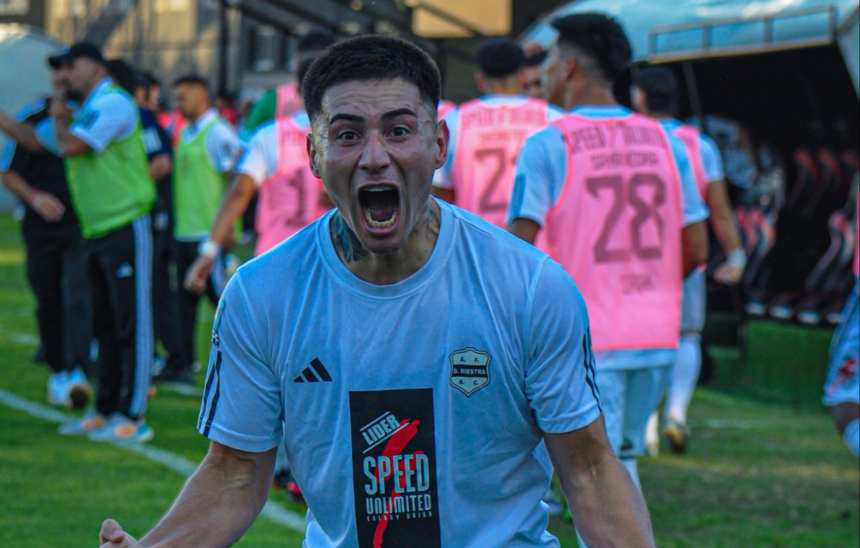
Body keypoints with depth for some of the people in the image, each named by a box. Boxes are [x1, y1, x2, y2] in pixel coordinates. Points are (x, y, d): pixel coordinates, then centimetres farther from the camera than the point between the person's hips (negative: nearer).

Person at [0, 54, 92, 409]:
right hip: (42, 228, 2)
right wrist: (34, 197, -11)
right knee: (48, 305, 10)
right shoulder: (33, 118, 2)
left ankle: (77, 372, -28)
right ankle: (58, 371, 27)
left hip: (83, 224, -2)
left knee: (78, 298, -18)